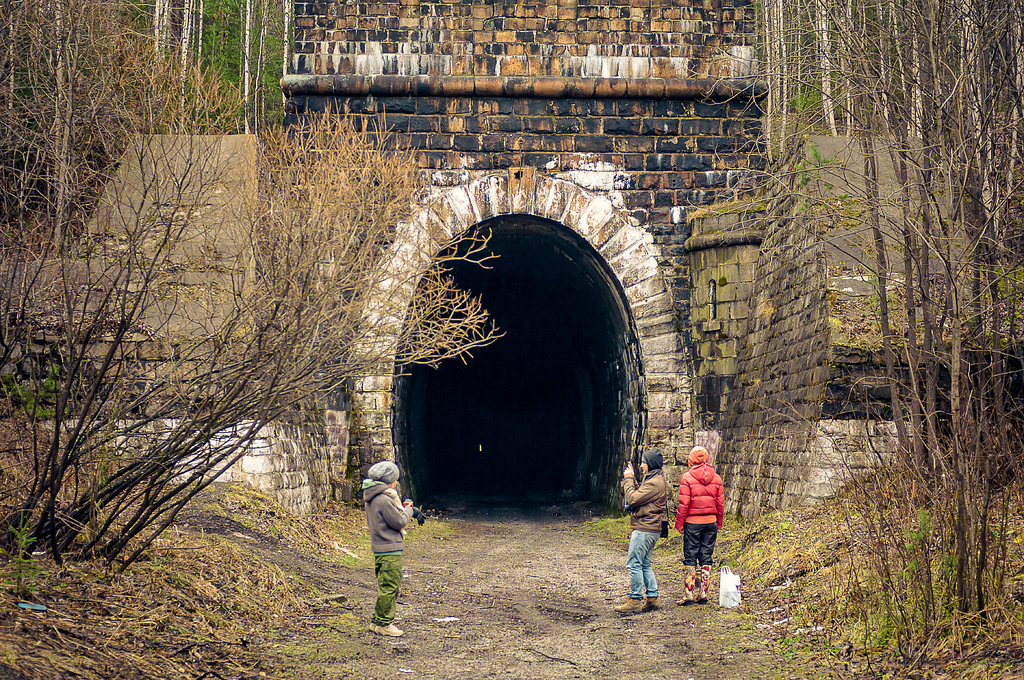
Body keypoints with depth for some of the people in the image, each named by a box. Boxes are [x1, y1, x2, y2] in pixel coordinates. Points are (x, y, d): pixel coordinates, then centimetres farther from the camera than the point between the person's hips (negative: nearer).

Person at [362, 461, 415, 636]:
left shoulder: (372, 498, 12)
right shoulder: (384, 500, -20)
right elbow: (399, 522, -16)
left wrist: (401, 507, 15)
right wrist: (408, 510, 1)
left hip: (380, 548, 10)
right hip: (389, 549, -10)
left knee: (386, 586, 18)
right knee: (390, 586, -4)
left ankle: (377, 620, 24)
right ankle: (382, 623, 1)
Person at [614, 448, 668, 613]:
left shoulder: (655, 483, -18)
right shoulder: (653, 479, 15)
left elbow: (633, 499, -19)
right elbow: (639, 493, 18)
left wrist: (628, 479, -8)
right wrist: (631, 479, 11)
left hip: (644, 530, -11)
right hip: (650, 529, 11)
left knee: (634, 564, -8)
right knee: (645, 565, 15)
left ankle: (635, 601, -5)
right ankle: (652, 598, 17)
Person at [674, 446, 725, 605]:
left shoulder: (687, 478, -9)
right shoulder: (716, 478, 4)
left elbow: (683, 504, -11)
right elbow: (720, 504, 6)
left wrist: (679, 524, -3)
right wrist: (718, 523, 16)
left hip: (693, 522, -4)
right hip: (711, 522, 4)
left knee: (690, 559, 2)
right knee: (706, 558, 9)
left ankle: (689, 595, -1)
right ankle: (703, 594, 10)